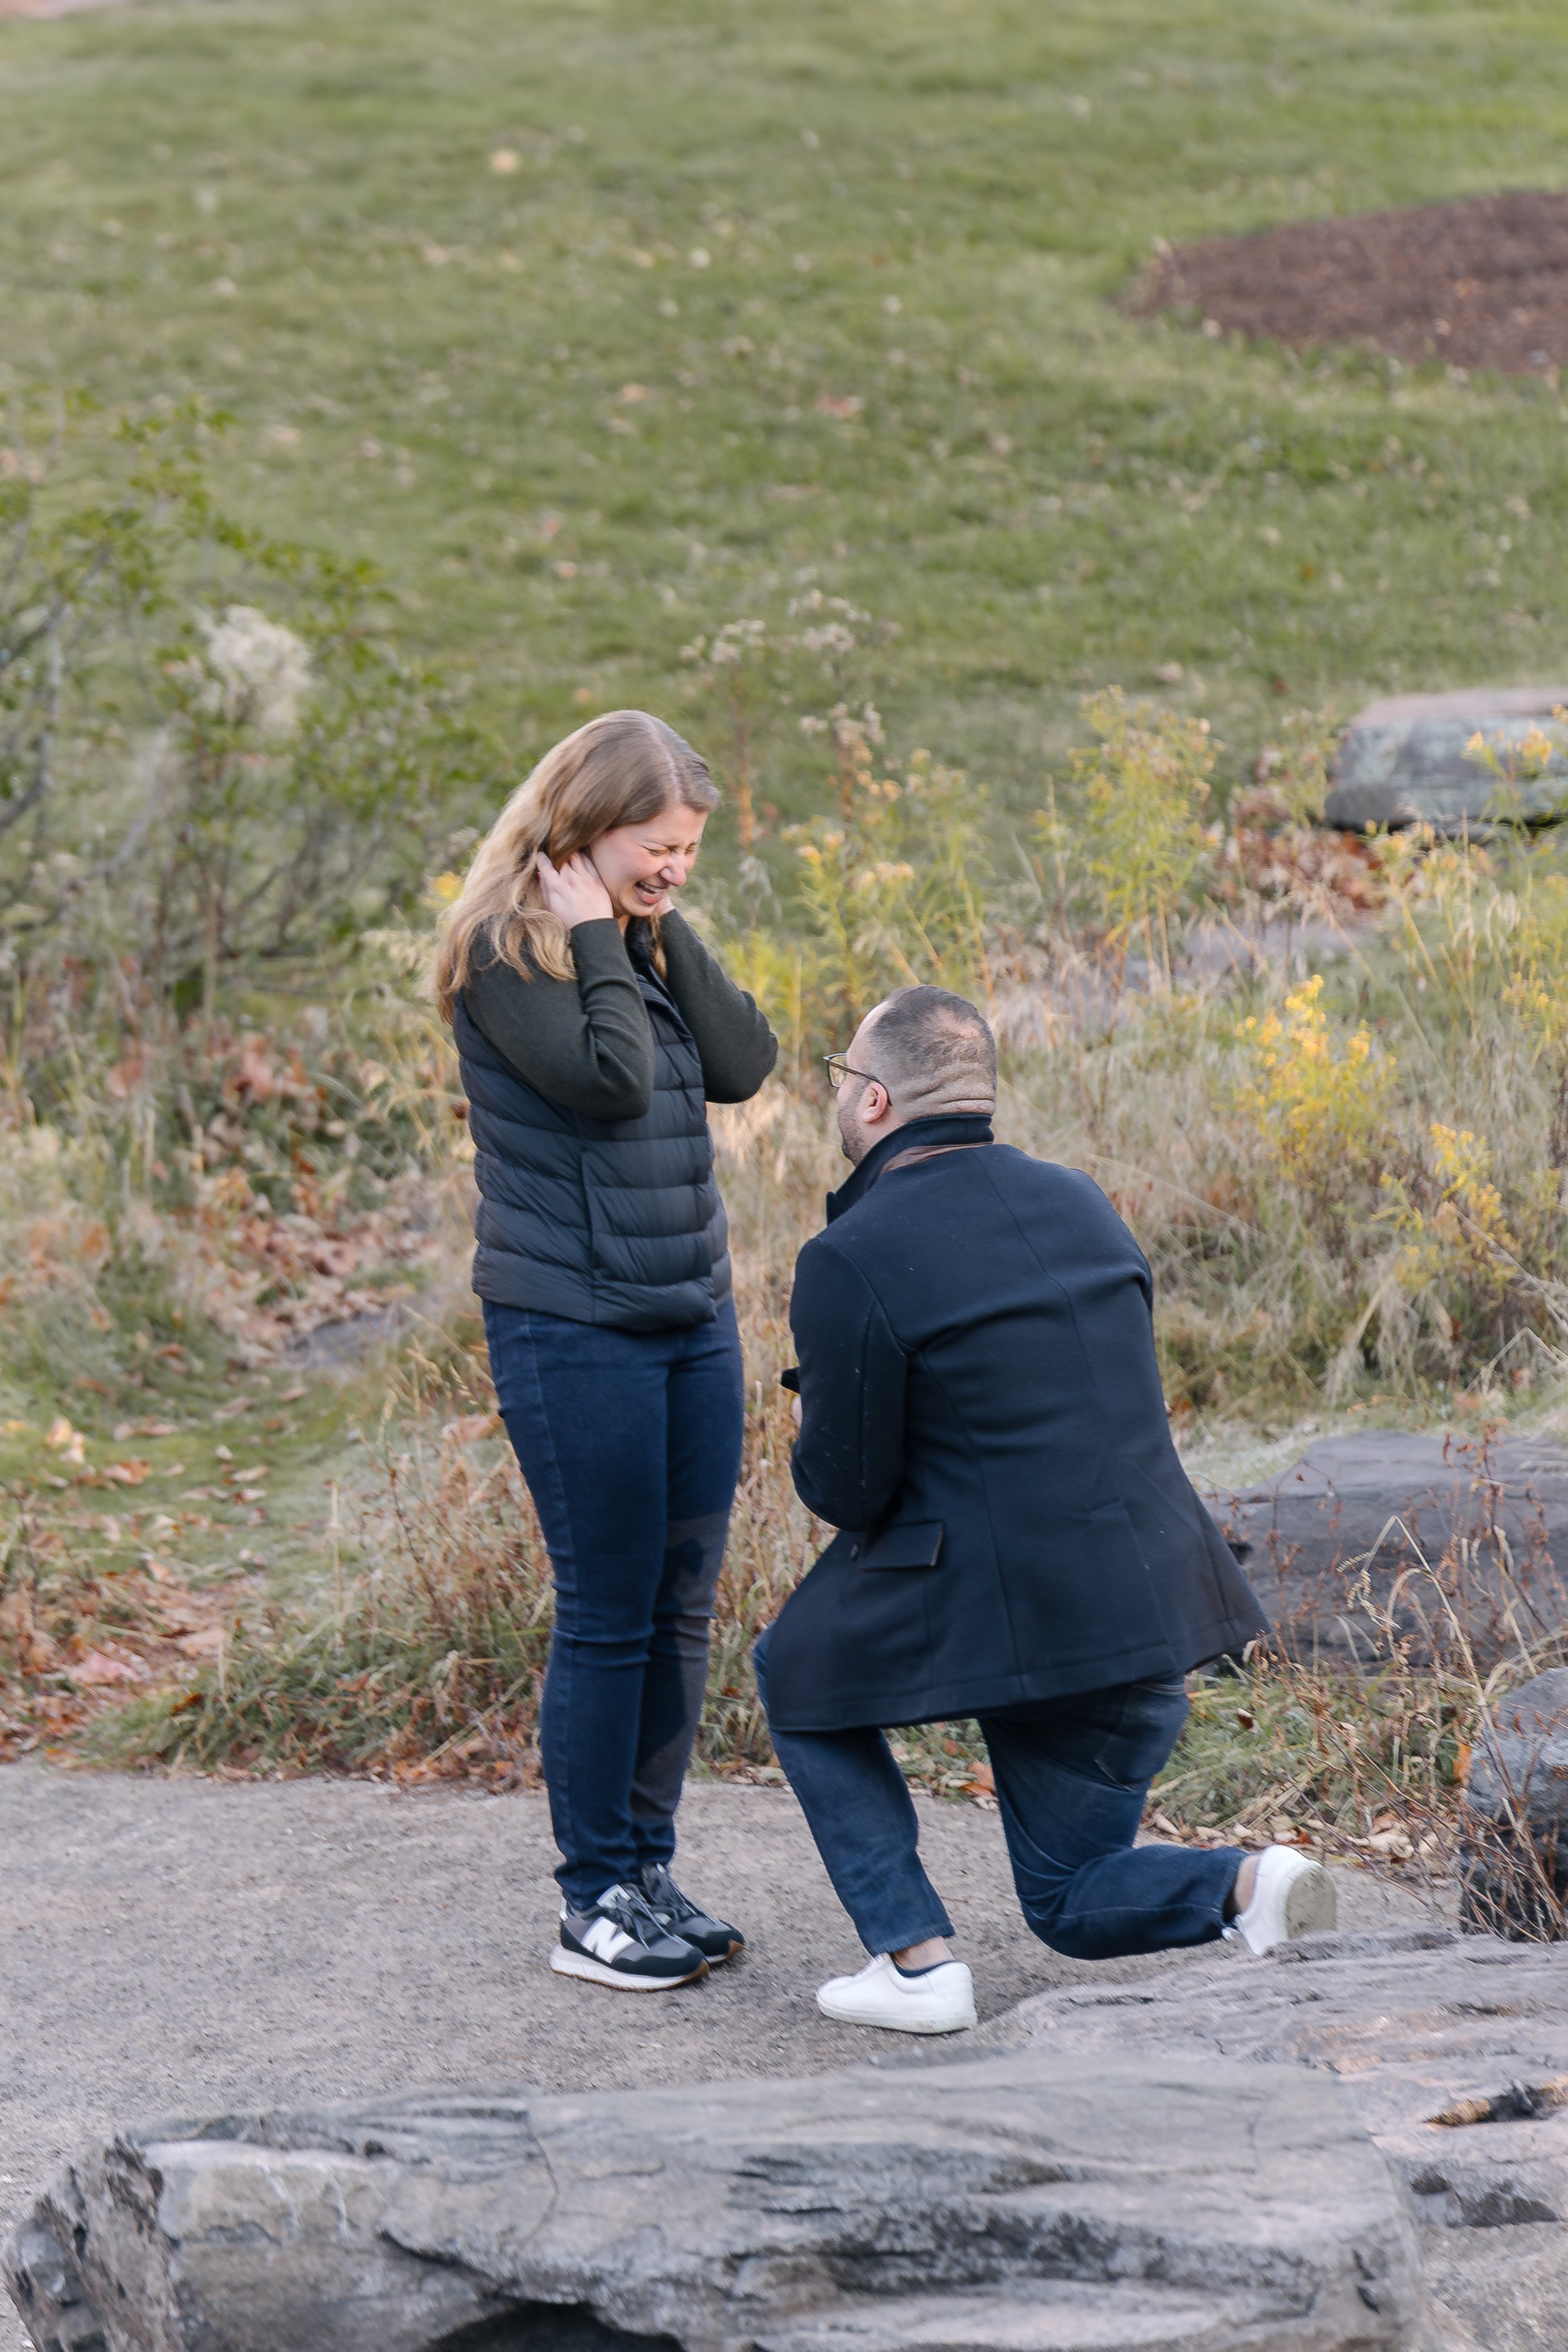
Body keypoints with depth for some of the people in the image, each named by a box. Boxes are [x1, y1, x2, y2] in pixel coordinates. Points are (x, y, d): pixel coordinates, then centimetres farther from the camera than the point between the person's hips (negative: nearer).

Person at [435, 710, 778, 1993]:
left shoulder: (649, 938, 12)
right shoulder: (507, 950, -10)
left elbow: (744, 1063, 0)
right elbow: (609, 1081, -22)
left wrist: (666, 929, -3)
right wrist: (601, 940, -14)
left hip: (695, 1315, 7)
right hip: (573, 1325, -7)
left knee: (683, 1606, 8)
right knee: (609, 1612, -4)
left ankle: (649, 1870, 18)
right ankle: (596, 1902, 6)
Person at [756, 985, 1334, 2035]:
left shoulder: (851, 1260, -12)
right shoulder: (1077, 1199, 11)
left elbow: (845, 1488, -7)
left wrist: (817, 1429, 16)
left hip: (1005, 1619, -7)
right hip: (1156, 1612, 7)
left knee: (801, 1674, 24)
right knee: (1076, 1904, 23)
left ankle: (915, 1957, 12)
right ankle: (1248, 1886, -7)